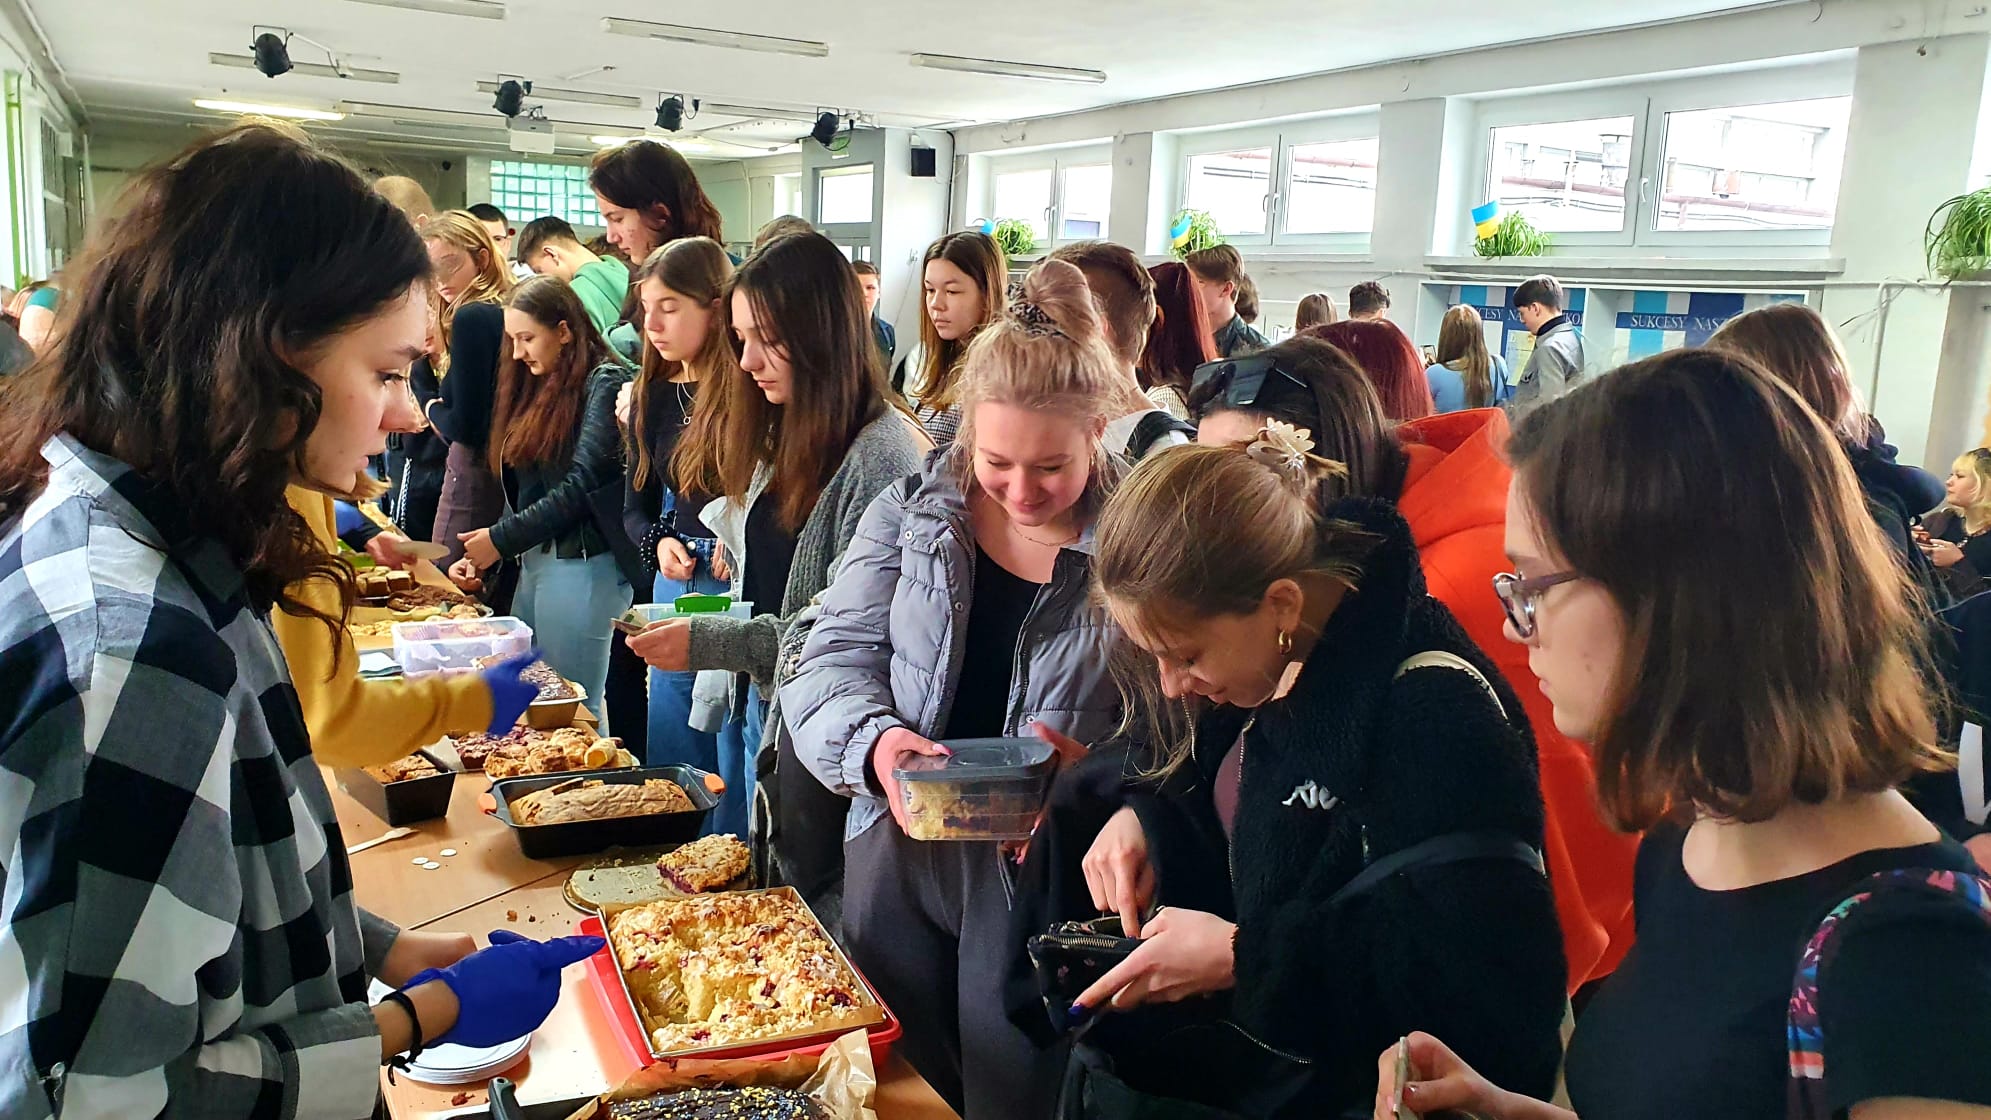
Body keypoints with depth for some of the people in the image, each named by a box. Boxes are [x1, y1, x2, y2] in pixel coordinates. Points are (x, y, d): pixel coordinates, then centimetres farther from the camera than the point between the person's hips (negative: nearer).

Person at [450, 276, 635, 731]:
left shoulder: (604, 382, -7)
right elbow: (522, 491, 15)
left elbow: (582, 485, -14)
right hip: (531, 562, 8)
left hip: (583, 565, -8)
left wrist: (501, 538, -9)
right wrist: (482, 556, 2)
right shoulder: (536, 388, 17)